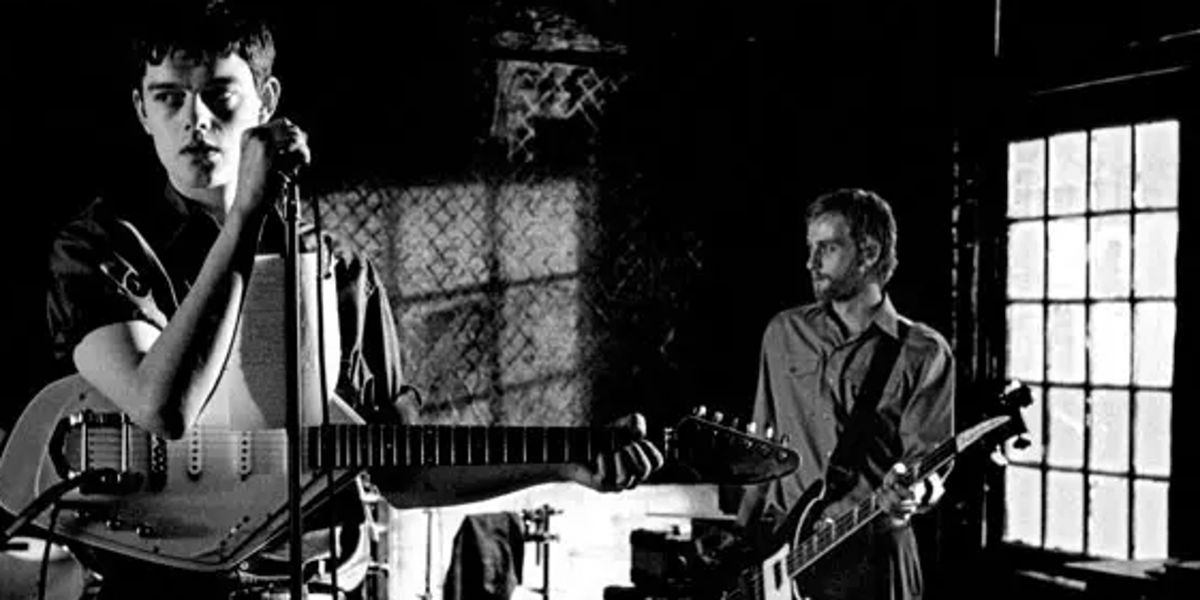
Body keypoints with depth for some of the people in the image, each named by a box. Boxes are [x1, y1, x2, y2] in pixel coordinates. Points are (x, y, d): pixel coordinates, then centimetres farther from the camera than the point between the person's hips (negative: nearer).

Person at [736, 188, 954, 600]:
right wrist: (743, 541, 10)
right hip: (782, 548, 3)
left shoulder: (922, 353, -3)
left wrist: (913, 491, -29)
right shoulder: (784, 333, 8)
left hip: (871, 554, -3)